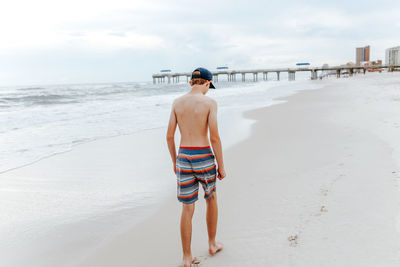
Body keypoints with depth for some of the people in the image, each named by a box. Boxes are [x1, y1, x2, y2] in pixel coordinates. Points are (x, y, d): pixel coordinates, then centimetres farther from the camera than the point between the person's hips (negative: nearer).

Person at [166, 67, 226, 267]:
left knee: (187, 209, 9)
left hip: (183, 158, 3)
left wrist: (174, 161, 18)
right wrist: (221, 166, -3)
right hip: (204, 158, -3)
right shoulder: (210, 103, -8)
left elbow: (169, 136, 5)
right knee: (211, 198, 23)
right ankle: (212, 244, 35)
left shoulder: (177, 102, 4)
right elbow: (215, 137, -12)